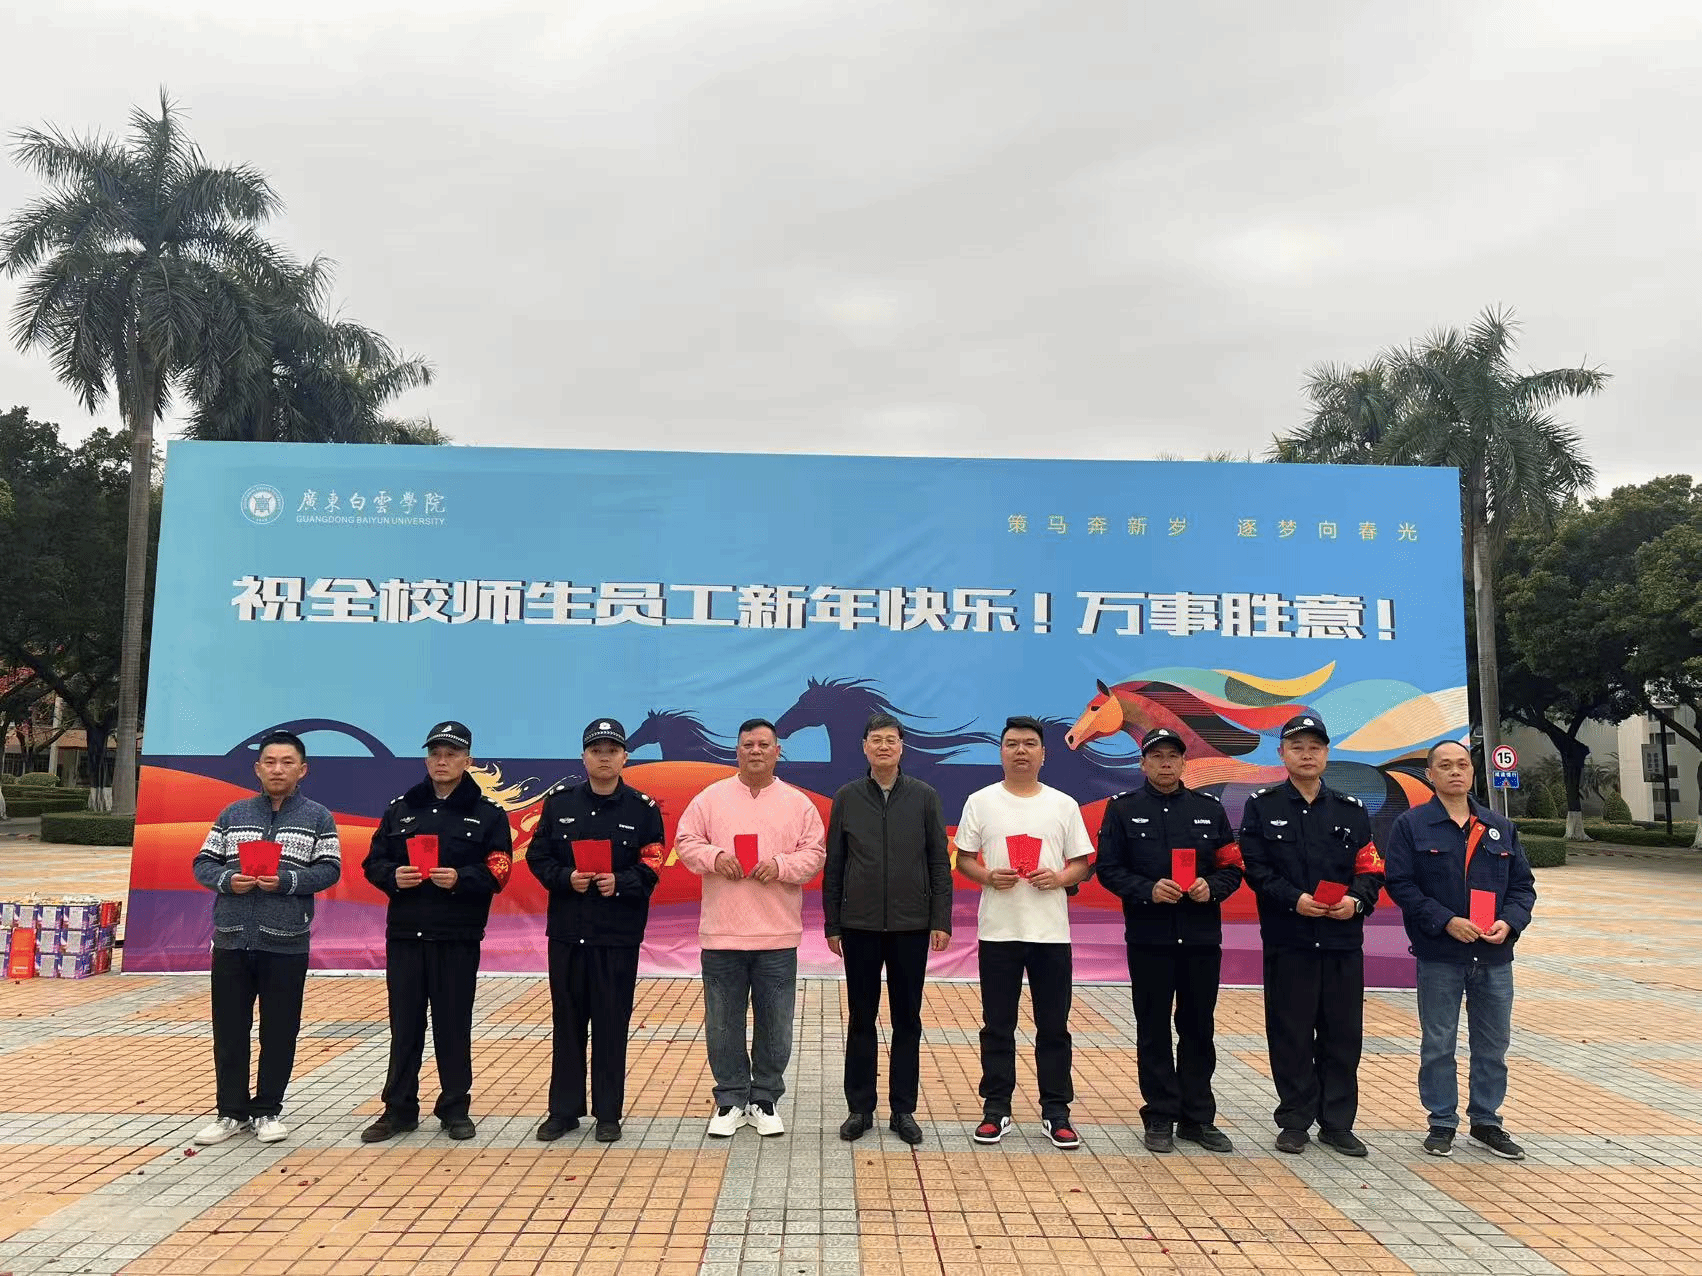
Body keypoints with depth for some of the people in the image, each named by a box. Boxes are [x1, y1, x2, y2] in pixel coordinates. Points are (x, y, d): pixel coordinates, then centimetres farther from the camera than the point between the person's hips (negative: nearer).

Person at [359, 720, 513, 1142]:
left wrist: (460, 878, -21)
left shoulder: (487, 814, 1)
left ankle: (455, 1108, 18)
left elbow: (497, 872, -5)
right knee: (404, 1024, 9)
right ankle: (399, 1108, 20)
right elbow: (373, 862, 9)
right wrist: (393, 876, -12)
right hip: (404, 933, 3)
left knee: (454, 1024, 5)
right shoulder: (400, 808, 10)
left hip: (458, 936, -2)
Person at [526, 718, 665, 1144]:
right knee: (567, 1021, 9)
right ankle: (564, 1110, 22)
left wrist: (620, 882, -21)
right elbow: (538, 856, 4)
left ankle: (609, 1113, 16)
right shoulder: (559, 802, 5)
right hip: (566, 931, 2)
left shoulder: (643, 809, -1)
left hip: (618, 934, -2)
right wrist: (566, 878, -13)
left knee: (612, 1024, 4)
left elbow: (650, 869, -3)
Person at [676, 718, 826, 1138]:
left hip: (777, 935, 0)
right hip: (721, 933, 0)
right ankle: (730, 1100, 23)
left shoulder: (799, 803, 4)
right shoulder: (711, 798, 4)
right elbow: (685, 842, 3)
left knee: (775, 1025, 8)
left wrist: (781, 865, -15)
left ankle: (765, 1100, 24)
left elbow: (814, 854, 2)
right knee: (724, 1024, 9)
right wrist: (715, 857, -15)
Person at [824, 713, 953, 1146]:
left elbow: (939, 863, 2)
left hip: (911, 926, 0)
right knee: (861, 1020, 8)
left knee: (907, 1020, 8)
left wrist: (941, 920, -4)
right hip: (859, 926, 0)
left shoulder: (924, 797, 1)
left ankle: (903, 1110, 18)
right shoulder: (847, 797, 2)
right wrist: (831, 924, 2)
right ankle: (860, 1108, 19)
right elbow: (833, 866, 4)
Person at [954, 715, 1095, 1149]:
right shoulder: (981, 802, 2)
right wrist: (987, 876, -16)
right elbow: (963, 859, 4)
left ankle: (1056, 1113, 19)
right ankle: (996, 1110, 19)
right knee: (997, 1026, 8)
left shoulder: (1064, 805, 4)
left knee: (1053, 1027, 8)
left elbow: (1083, 863, 7)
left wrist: (1060, 877, -13)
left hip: (1051, 931, 1)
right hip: (997, 930, -1)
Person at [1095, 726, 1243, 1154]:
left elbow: (1232, 868, 9)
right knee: (1154, 1031, 5)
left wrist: (1212, 887, -12)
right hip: (1149, 938, -2)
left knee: (1199, 1029, 9)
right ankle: (1161, 1118, 16)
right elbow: (1108, 869, -3)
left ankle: (1198, 1118, 21)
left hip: (1202, 938, 2)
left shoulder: (1209, 808, 8)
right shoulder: (1123, 809, 2)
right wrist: (1148, 890, -17)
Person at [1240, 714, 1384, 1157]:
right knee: (1291, 1034, 4)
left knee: (1343, 1034, 8)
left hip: (1344, 940, 2)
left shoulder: (1351, 810, 10)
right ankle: (1295, 1122, 16)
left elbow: (1372, 870, 7)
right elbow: (1255, 868, -4)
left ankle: (1337, 1123, 21)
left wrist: (1357, 901, -13)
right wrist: (1294, 899, -18)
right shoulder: (1262, 806, 2)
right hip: (1286, 940, -2)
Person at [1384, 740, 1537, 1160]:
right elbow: (1400, 884, -9)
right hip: (1439, 956, -4)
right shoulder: (1411, 825, -3)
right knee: (1438, 1045, 5)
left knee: (1493, 1045, 12)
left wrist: (1510, 921, -9)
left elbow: (1523, 884, 10)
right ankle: (1442, 1122, 18)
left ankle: (1486, 1121, 28)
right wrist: (1445, 921, -18)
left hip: (1494, 956, 4)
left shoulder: (1501, 828, 9)